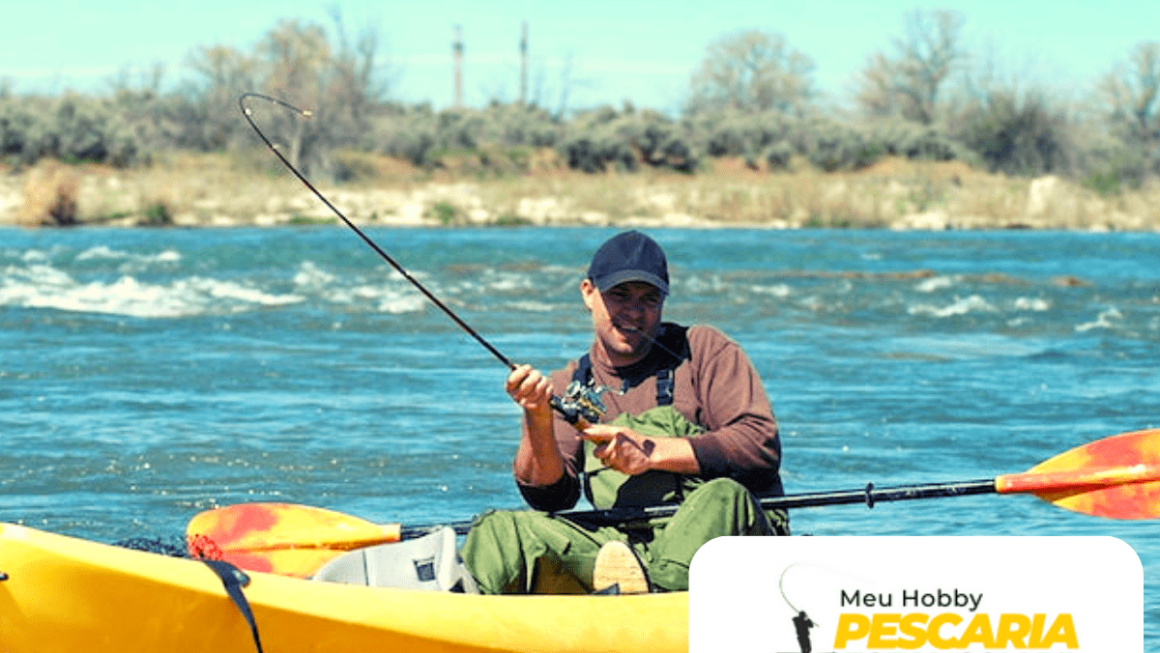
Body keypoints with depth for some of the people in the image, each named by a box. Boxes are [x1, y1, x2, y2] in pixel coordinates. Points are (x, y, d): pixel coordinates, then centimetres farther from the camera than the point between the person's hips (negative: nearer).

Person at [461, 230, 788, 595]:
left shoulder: (702, 350, 10)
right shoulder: (568, 387, 18)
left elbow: (763, 446, -4)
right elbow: (550, 498, 5)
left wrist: (654, 453, -11)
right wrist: (539, 421, -15)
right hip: (624, 544, 3)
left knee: (724, 496, -38)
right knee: (498, 529, -14)